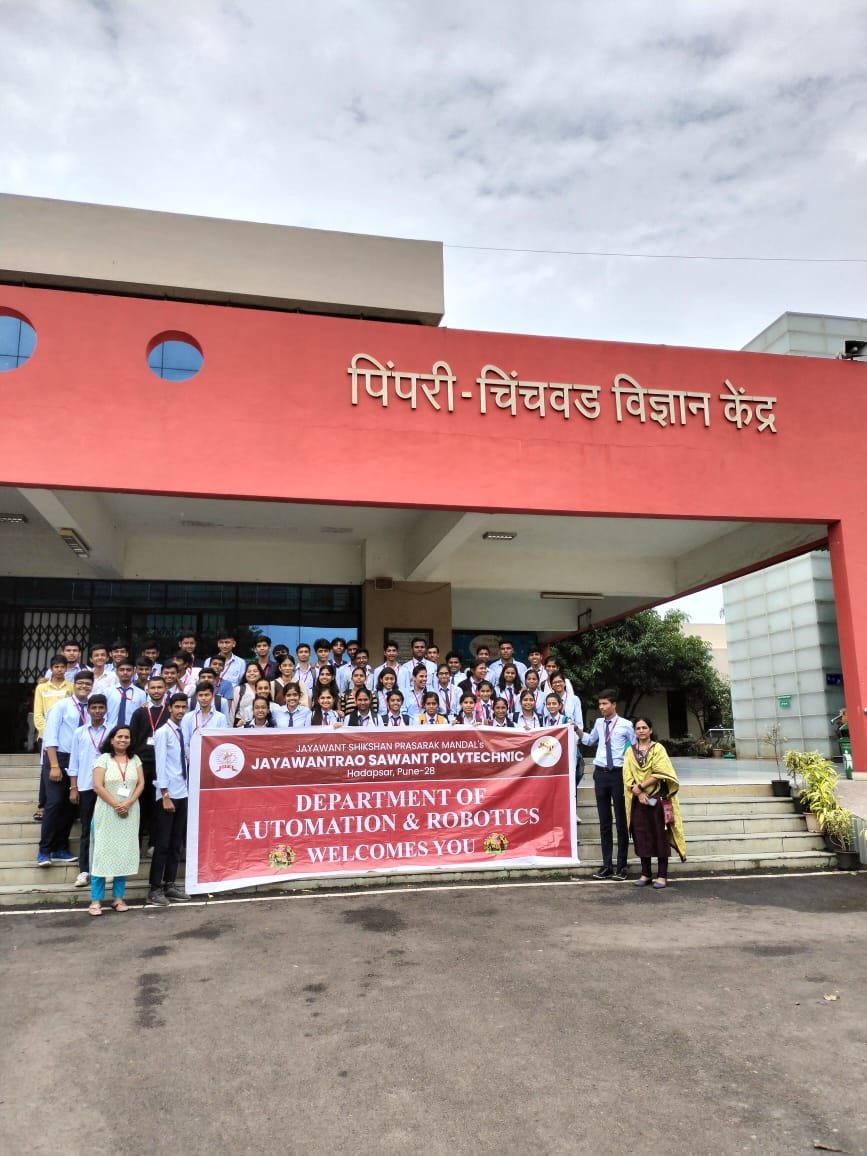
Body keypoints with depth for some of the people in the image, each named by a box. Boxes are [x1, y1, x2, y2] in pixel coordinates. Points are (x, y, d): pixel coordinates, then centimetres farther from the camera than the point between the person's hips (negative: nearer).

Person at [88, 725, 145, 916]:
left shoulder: (135, 759, 8)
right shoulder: (103, 759, -2)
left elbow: (141, 784, 2)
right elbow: (98, 786, -10)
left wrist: (128, 803, -13)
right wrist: (115, 805, -15)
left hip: (129, 812, 3)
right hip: (107, 812, -3)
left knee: (124, 853, 4)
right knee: (102, 852, -3)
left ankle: (118, 897, 12)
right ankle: (96, 900, 3)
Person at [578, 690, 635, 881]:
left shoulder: (625, 725, -6)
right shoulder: (598, 723, 7)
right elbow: (589, 740, 24)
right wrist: (578, 730, 10)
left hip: (618, 773, -4)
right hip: (600, 773, 4)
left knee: (621, 821, 4)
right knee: (604, 822, 9)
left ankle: (621, 866, 12)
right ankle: (607, 865, 16)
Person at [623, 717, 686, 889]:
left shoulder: (658, 749, -2)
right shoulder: (630, 751, 8)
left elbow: (659, 774, -12)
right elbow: (628, 777, 1)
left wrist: (640, 786, -14)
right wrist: (639, 793, -13)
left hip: (658, 799, -3)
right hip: (638, 800, 3)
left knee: (660, 836, 0)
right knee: (642, 837, 6)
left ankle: (662, 875, 6)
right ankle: (646, 874, 15)